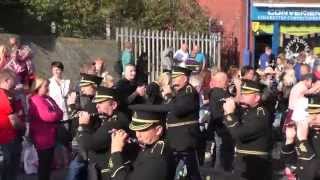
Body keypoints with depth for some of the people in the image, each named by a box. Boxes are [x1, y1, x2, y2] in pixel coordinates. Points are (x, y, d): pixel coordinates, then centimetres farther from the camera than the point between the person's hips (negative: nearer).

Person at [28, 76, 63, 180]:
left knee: (48, 162, 17)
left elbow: (58, 112, 11)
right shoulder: (36, 100, -16)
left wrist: (55, 115, -10)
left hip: (50, 136, 9)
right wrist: (58, 114, -8)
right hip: (43, 137, -9)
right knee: (44, 163, -1)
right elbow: (47, 116, -25)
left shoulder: (48, 98, 14)